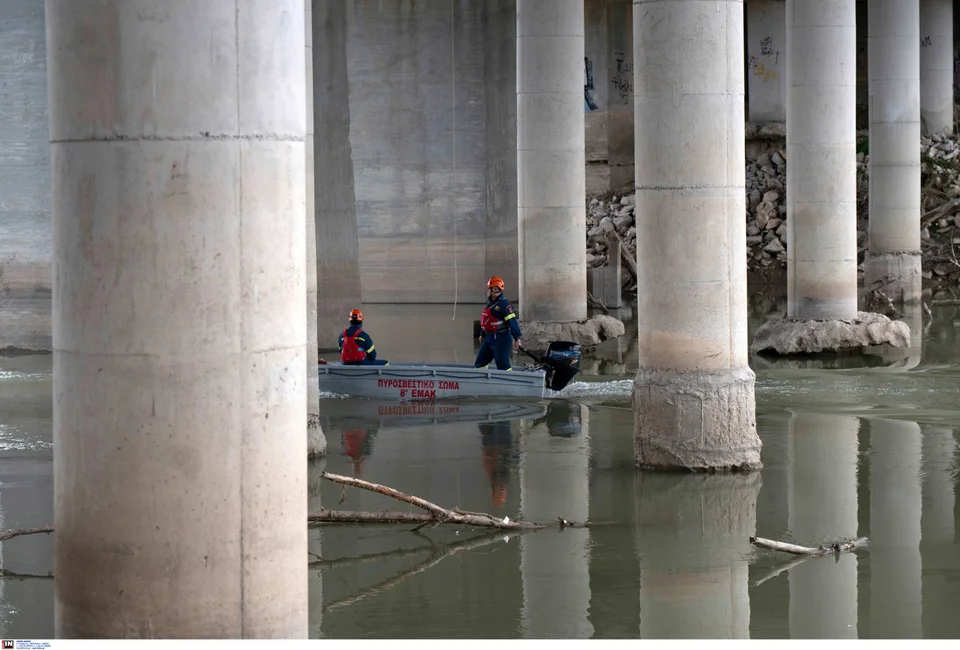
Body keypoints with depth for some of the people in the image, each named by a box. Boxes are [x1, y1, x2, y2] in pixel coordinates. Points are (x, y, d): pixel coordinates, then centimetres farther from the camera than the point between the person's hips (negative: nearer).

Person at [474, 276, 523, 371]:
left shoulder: (504, 304, -16)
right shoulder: (490, 303, 12)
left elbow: (513, 321, -21)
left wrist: (516, 338, -25)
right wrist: (483, 335, 32)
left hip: (501, 339, -10)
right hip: (489, 337, 10)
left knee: (503, 365, -11)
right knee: (480, 363, 15)